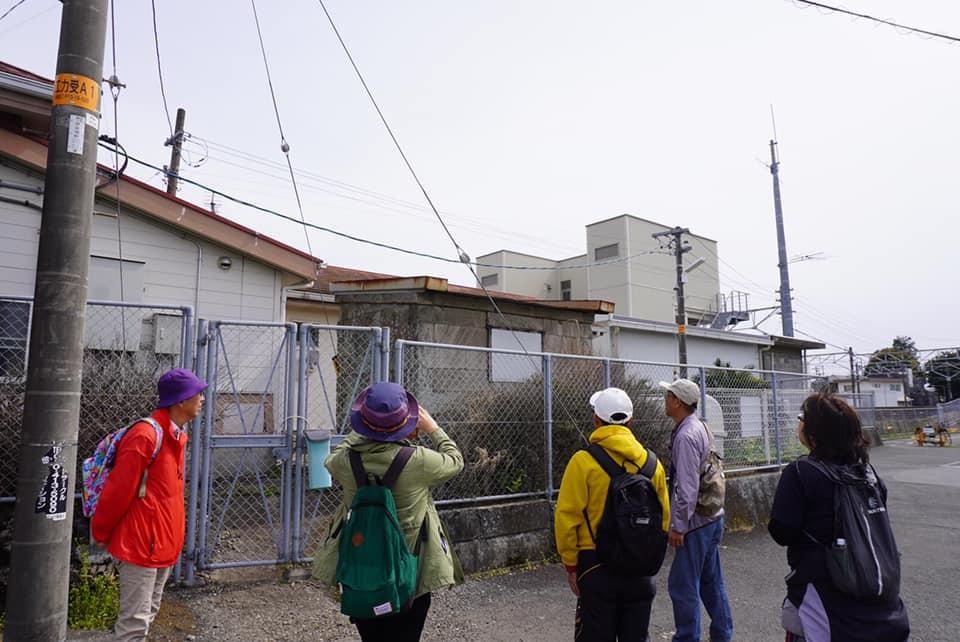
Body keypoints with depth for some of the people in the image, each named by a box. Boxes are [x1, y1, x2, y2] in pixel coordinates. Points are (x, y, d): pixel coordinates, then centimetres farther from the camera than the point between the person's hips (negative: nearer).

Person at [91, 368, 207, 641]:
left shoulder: (177, 435, 8)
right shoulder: (146, 435, -21)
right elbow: (118, 490, -15)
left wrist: (172, 536, 17)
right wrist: (101, 534, -4)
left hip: (164, 543, 9)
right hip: (142, 542, -9)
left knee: (147, 615, 19)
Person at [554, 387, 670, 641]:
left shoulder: (584, 461, -14)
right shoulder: (652, 462, -1)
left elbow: (567, 517, -13)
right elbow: (663, 518, 7)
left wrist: (571, 564, -2)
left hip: (597, 565, -4)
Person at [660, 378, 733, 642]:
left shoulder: (686, 436, -21)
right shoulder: (700, 427, 9)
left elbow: (687, 487, -24)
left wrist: (678, 526, -18)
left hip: (695, 522, -10)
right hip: (712, 517, 10)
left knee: (682, 585, 0)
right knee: (711, 581, 19)